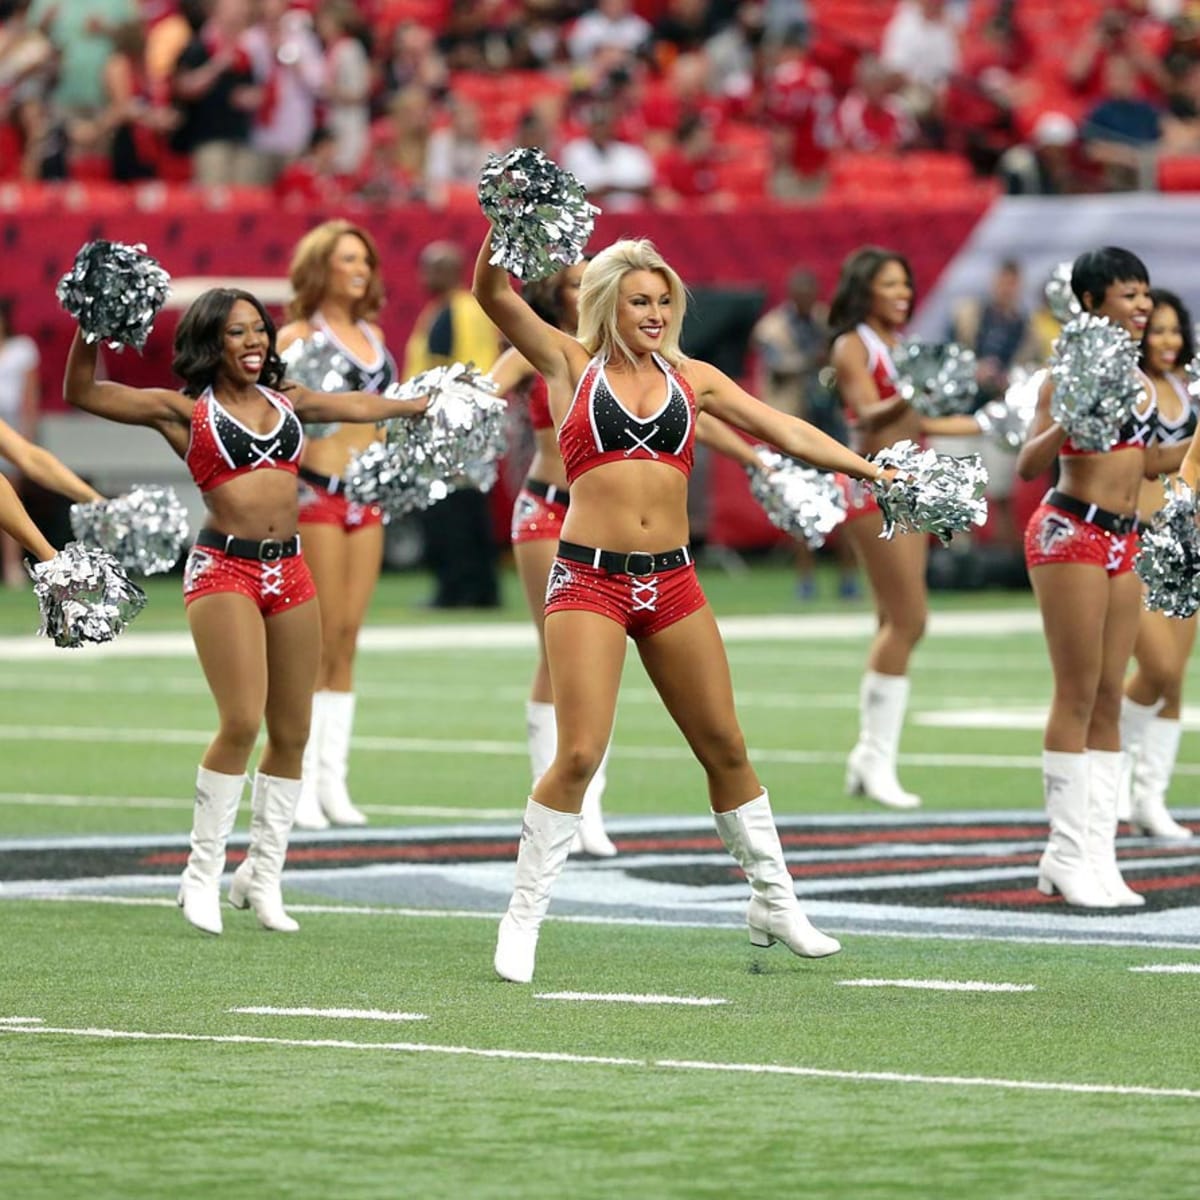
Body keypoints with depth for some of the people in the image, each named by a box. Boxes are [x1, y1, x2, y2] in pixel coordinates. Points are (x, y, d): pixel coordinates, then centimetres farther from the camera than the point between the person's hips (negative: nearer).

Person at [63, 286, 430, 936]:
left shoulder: (286, 400, 14)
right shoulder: (184, 410, 2)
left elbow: (358, 406, 30)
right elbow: (83, 393, 0)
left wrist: (431, 400, 38)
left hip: (288, 570, 5)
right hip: (224, 569, -5)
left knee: (291, 733, 5)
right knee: (241, 723, -16)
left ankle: (262, 876, 17)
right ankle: (202, 875, -4)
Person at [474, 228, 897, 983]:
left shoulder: (693, 378, 12)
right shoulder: (570, 364, 3)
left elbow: (784, 430, 13)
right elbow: (495, 296, -8)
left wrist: (873, 470, 7)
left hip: (672, 582, 4)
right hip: (590, 581, -4)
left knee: (726, 749, 10)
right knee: (579, 754, -13)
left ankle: (775, 903, 25)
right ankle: (524, 920, -3)